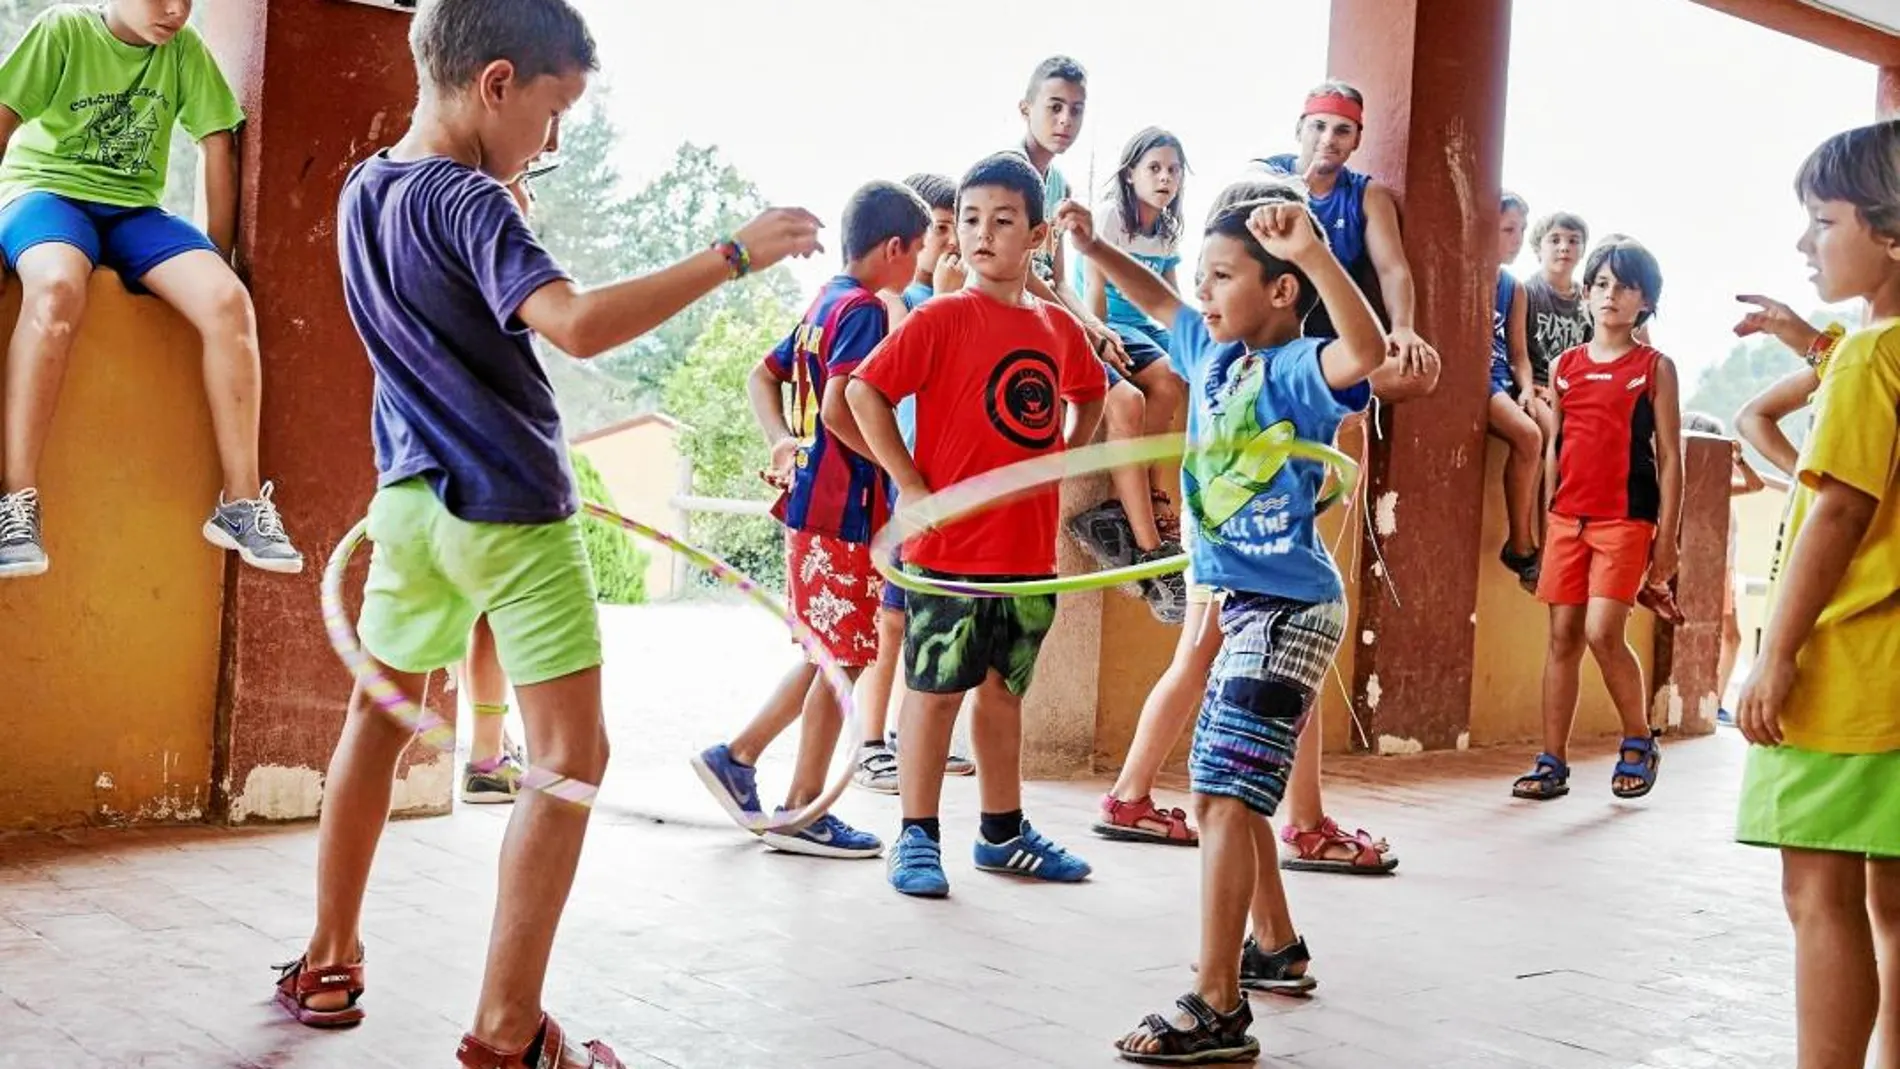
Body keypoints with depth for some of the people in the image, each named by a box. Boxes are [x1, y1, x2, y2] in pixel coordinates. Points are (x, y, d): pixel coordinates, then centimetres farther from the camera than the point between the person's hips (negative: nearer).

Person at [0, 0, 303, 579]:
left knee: (229, 302, -25)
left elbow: (219, 147, 6)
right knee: (58, 288, -39)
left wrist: (218, 258, 4)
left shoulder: (185, 48, 4)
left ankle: (242, 503, -16)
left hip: (133, 208, 4)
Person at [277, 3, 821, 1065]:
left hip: (413, 497, 9)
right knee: (572, 758, -2)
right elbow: (577, 322, -32)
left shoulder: (364, 192, 8)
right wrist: (732, 254, -29)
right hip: (510, 512, -8)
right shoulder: (469, 202, -17)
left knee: (379, 718, 21)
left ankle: (329, 965, 32)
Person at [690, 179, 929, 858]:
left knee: (829, 655, 18)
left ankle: (737, 756, 20)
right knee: (844, 659, -1)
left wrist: (783, 442, 6)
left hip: (813, 502, 10)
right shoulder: (863, 309, -13)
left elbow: (763, 377, 20)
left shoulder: (823, 304, 15)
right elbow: (839, 412, -24)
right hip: (845, 507, -9)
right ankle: (802, 812, 6)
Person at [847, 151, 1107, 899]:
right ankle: (917, 837, 11)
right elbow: (864, 390, -13)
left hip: (1030, 549, 6)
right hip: (951, 548, -5)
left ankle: (1002, 833, 27)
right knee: (936, 689, 1)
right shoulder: (943, 318, -9)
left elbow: (1088, 397, 27)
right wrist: (910, 485, -14)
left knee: (1005, 688, 15)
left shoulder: (1058, 327, 8)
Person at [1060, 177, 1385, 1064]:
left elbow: (1365, 352, -38)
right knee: (1221, 793, 20)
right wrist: (1091, 246, 19)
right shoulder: (1213, 353, 8)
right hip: (1246, 607, 10)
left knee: (1225, 795, -14)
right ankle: (1276, 948, 37)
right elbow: (1158, 301, 27)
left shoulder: (1296, 370, -16)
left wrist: (1315, 253, -47)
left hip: (1289, 611, -10)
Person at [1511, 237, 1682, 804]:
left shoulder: (1656, 368, 1)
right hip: (1568, 516, 4)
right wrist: (1546, 519, 12)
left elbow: (1669, 457, 0)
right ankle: (1552, 763, 10)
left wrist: (1667, 538, -5)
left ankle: (1639, 743, 8)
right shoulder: (1564, 366, 11)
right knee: (1563, 635, 4)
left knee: (1603, 632, -15)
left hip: (1626, 518, -4)